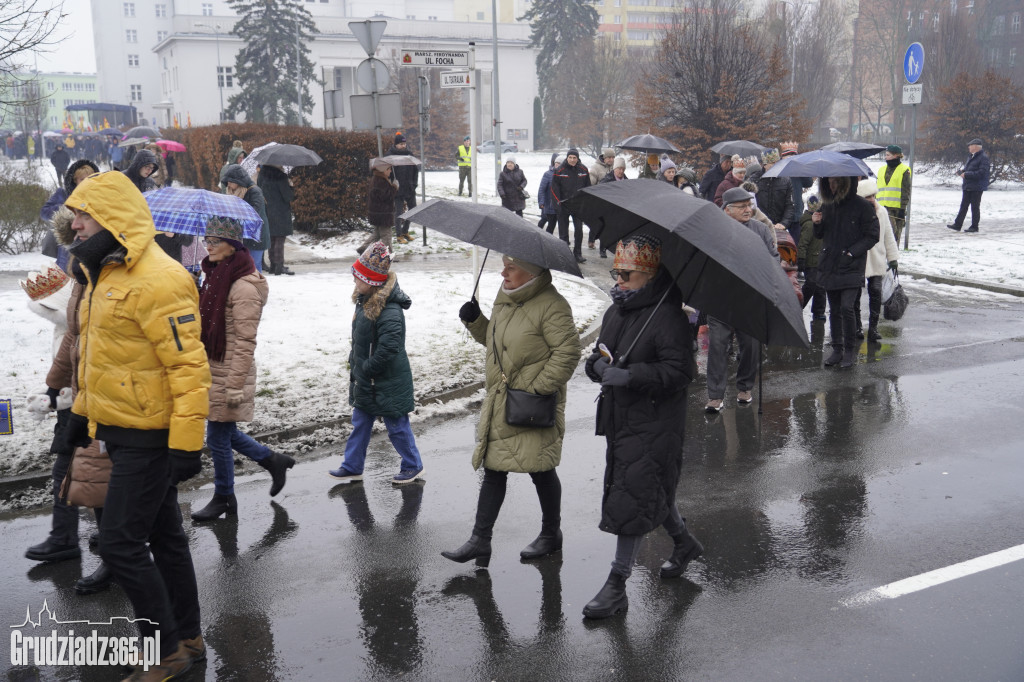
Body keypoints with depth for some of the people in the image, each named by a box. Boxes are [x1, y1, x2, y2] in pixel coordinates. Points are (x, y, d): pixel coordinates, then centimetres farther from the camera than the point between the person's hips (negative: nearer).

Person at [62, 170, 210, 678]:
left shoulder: (157, 279, -20)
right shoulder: (105, 275, 12)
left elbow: (189, 365, -23)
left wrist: (186, 442, -25)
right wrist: (82, 411, 26)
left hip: (149, 438, -10)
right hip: (122, 431, 10)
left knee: (119, 544, -5)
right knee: (163, 536, 17)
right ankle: (188, 638, 31)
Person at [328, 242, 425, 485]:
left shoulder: (390, 312, -27)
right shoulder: (365, 301, 4)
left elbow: (388, 349, -30)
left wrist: (366, 369, -19)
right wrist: (355, 363, 11)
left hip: (388, 383, -9)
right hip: (365, 381, 9)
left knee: (397, 426, 7)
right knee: (360, 424, 18)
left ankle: (413, 466, 25)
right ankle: (352, 467, 31)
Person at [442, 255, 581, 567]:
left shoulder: (551, 305, -15)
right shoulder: (504, 299, 11)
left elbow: (568, 351, -19)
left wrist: (539, 387, -19)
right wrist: (475, 321, 6)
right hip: (500, 402, 8)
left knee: (541, 469, 6)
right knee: (493, 469, 8)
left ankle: (551, 535, 27)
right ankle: (480, 541, 14)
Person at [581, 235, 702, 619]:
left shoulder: (668, 317, -16)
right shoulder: (615, 312, 11)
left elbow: (679, 371, -22)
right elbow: (598, 354, 18)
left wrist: (629, 375, -29)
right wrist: (598, 365, -6)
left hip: (655, 425, -9)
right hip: (621, 418, 9)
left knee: (632, 501, -5)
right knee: (652, 490, 22)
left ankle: (617, 585, 5)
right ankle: (683, 542, 46)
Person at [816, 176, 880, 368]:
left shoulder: (862, 206, -7)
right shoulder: (827, 205, 8)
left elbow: (872, 236, -5)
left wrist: (851, 252, -14)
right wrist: (817, 223, -4)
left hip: (851, 268, -5)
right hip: (829, 266, 5)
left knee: (847, 307, -14)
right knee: (834, 310, 10)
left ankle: (850, 350, 1)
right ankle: (837, 350, 19)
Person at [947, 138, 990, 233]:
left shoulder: (983, 157, -15)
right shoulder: (971, 157, 14)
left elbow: (981, 173, -23)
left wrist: (966, 174, -23)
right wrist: (962, 171, 3)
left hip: (977, 187, -9)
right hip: (967, 186, 9)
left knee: (975, 207, 0)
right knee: (963, 206, 10)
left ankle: (974, 226, 8)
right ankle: (957, 224, 14)